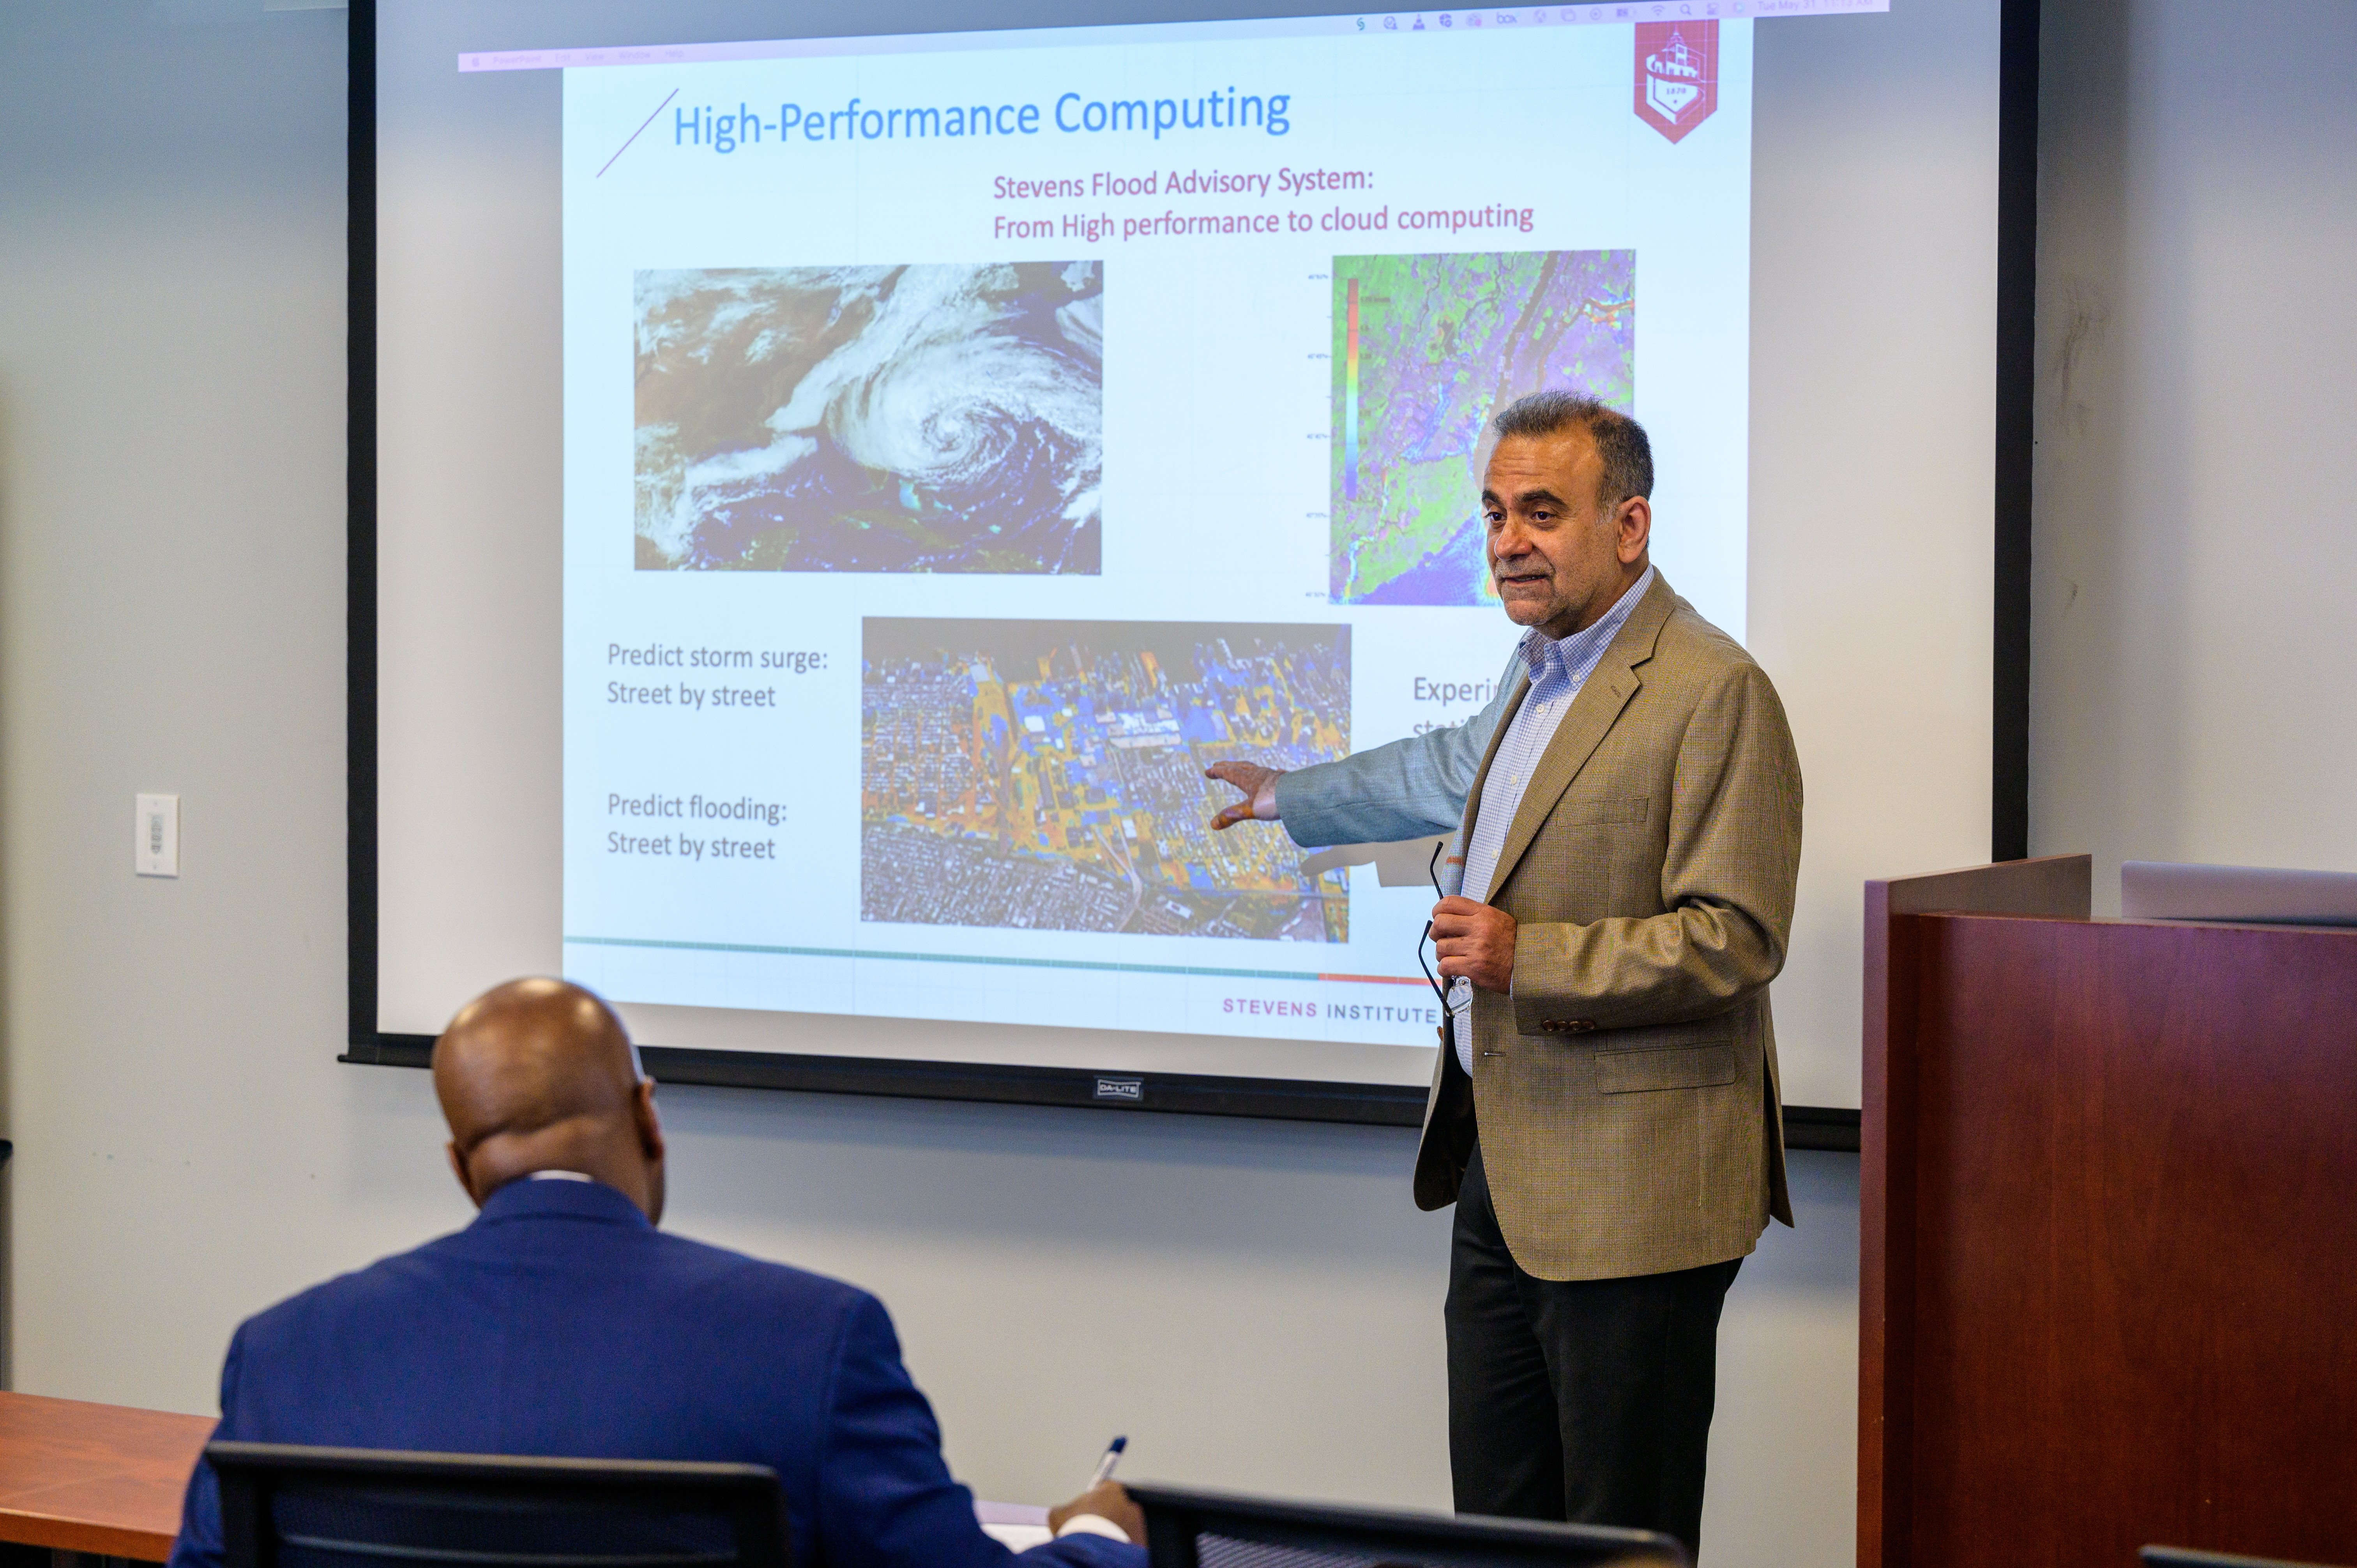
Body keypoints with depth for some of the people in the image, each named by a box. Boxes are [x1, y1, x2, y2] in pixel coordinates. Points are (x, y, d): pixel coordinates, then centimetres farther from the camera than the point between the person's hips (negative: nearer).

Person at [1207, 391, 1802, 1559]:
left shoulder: (1715, 692, -14)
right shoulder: (1543, 669, 16)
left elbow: (1734, 939, -19)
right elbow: (1456, 769, 38)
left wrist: (1528, 958, -23)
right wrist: (1290, 797, 53)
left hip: (1627, 1193, -9)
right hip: (1502, 1165, 9)